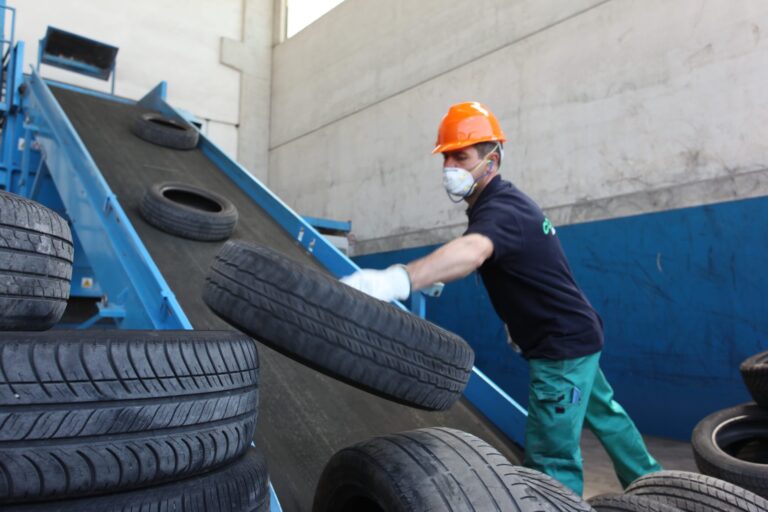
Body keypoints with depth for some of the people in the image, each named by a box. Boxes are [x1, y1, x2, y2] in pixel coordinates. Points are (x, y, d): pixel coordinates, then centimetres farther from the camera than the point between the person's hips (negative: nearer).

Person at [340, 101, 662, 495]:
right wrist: (520, 319, 17)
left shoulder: (500, 210, -25)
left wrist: (396, 280, -63)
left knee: (551, 458, -7)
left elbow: (471, 252, -48)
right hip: (576, 335, 11)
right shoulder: (506, 200, 7)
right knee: (604, 415, 27)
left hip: (563, 345, -11)